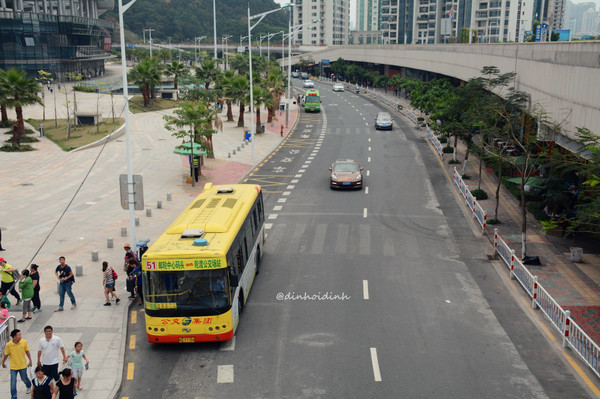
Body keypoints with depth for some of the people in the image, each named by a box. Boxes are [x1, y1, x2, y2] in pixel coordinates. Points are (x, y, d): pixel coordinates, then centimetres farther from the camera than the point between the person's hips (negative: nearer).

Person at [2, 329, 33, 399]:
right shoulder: (8, 344, -17)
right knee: (13, 383, -2)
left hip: (23, 365, 1)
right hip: (13, 367, -1)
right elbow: (6, 355, -2)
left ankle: (29, 386, 52)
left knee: (24, 379, 20)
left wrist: (30, 360, 4)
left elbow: (27, 352, 0)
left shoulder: (24, 342, -13)